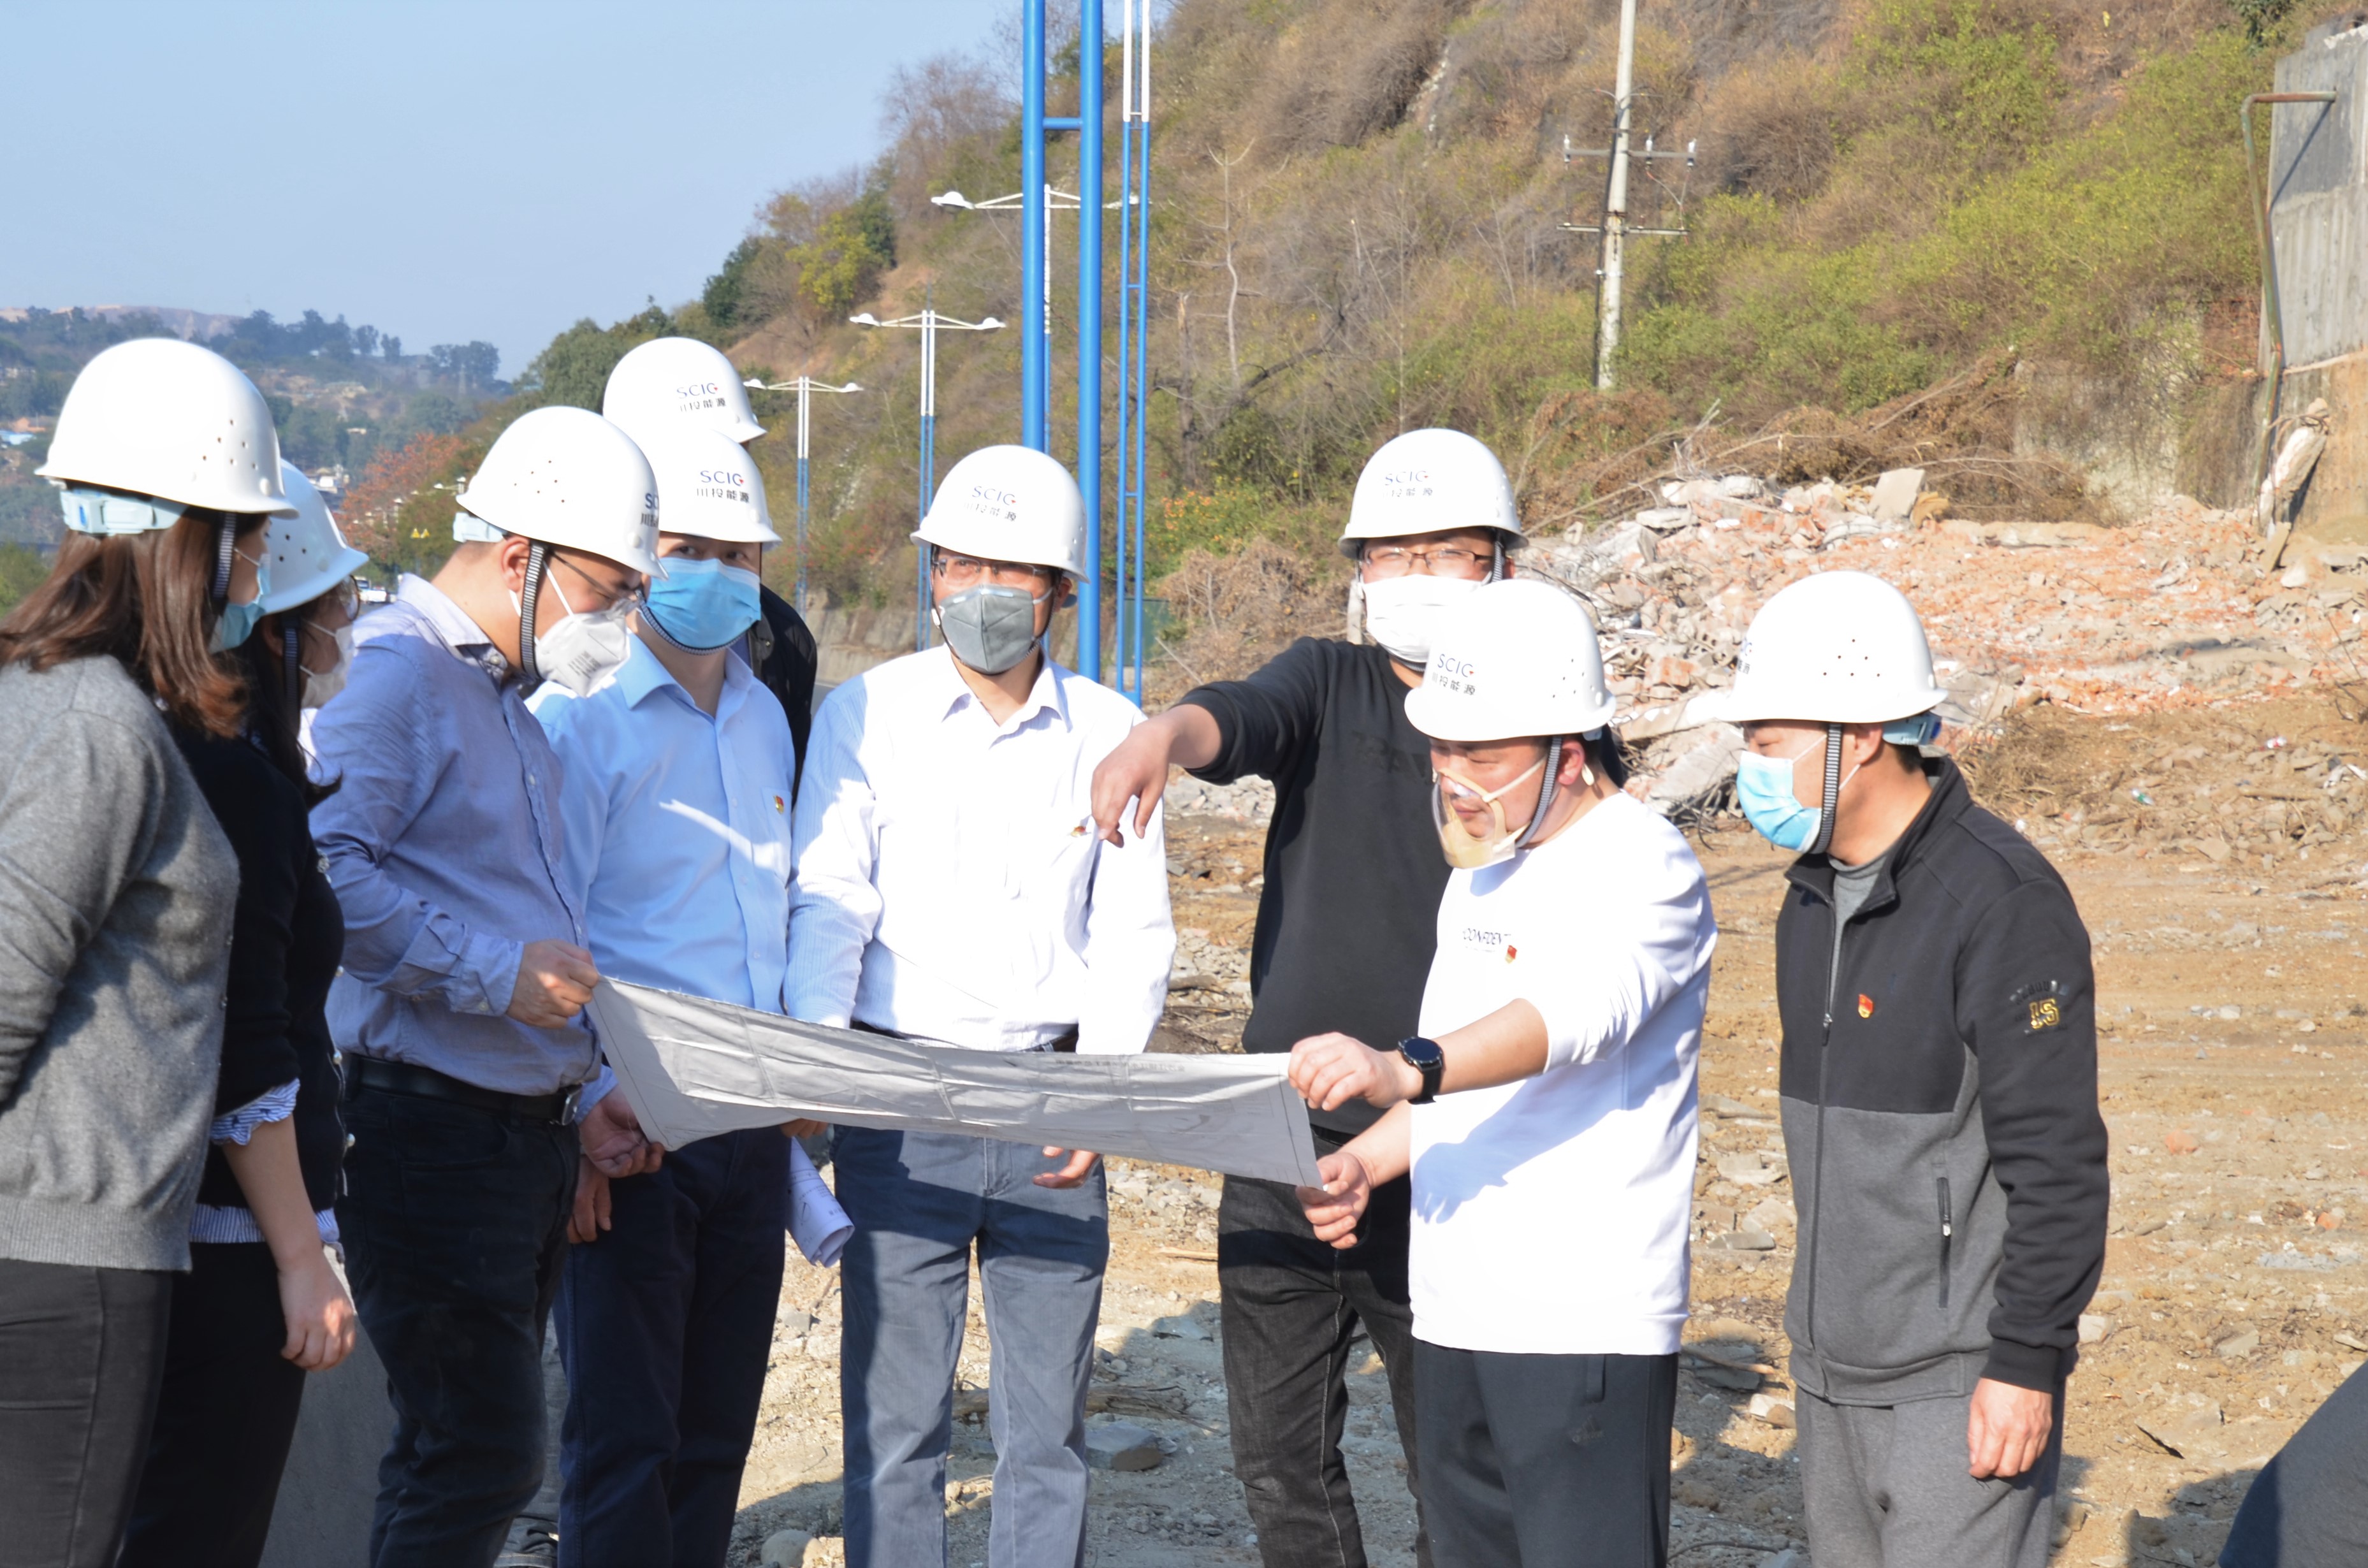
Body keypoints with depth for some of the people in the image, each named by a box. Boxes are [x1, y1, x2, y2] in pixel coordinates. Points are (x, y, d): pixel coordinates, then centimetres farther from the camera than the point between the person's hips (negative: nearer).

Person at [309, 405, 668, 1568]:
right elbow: (322, 870, -26)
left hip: (525, 1133, 10)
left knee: (472, 1450, 13)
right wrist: (495, 971, -22)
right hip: (431, 1126, -10)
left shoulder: (504, 697, 21)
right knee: (481, 1456, -11)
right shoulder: (394, 671, -11)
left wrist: (581, 1092, 20)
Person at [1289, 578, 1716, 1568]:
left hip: (1585, 1325, -9)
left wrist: (1406, 1071, -47)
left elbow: (1575, 1011, -32)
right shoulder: (1482, 872, 16)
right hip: (1454, 1309, 9)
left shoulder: (1644, 867, -12)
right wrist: (1364, 1162, 6)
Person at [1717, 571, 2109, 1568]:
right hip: (1833, 1366, 8)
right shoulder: (1815, 896, 9)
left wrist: (2027, 1364, -19)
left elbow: (2057, 1161, -19)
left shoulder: (2002, 900, -18)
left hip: (1964, 1376, -8)